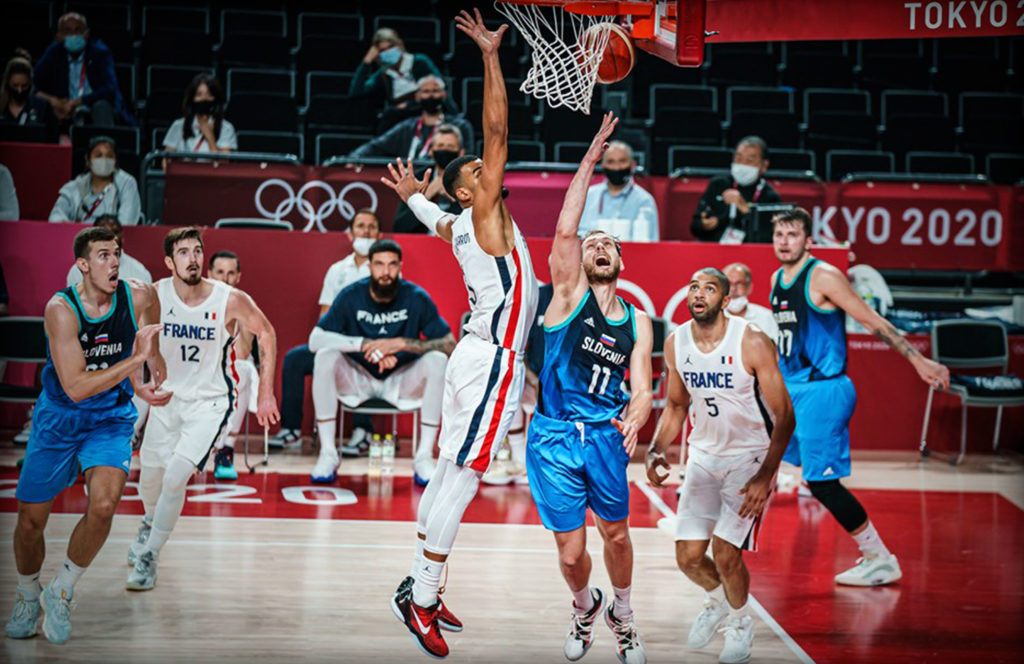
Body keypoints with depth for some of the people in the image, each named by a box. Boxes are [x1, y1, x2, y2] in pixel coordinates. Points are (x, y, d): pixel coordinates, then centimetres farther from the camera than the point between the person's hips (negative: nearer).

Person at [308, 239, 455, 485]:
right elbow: (315, 339, -20)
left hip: (401, 382, 0)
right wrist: (366, 344, -32)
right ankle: (328, 455, -21)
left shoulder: (417, 298, -12)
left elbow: (450, 344, -15)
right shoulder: (351, 296, -12)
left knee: (437, 360, -28)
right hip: (357, 380, 0)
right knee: (326, 356, -28)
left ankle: (424, 457, -21)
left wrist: (402, 343, -29)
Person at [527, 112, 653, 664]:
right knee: (571, 554, 1)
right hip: (553, 437, -2)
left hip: (605, 435, 2)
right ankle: (585, 608, 34)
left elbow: (642, 391, 5)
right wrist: (591, 156, -18)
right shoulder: (569, 293, 0)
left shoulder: (637, 322, 9)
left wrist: (634, 420, -20)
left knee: (616, 535, 10)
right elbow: (564, 230, -15)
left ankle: (622, 616, 38)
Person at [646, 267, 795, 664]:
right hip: (704, 454, 5)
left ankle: (741, 624, 19)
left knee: (725, 554, -12)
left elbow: (784, 416, -17)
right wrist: (655, 451, -5)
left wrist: (765, 477, -25)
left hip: (752, 456, -4)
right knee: (688, 558, 2)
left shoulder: (752, 342, -21)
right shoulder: (676, 343, -5)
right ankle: (717, 602, 37)